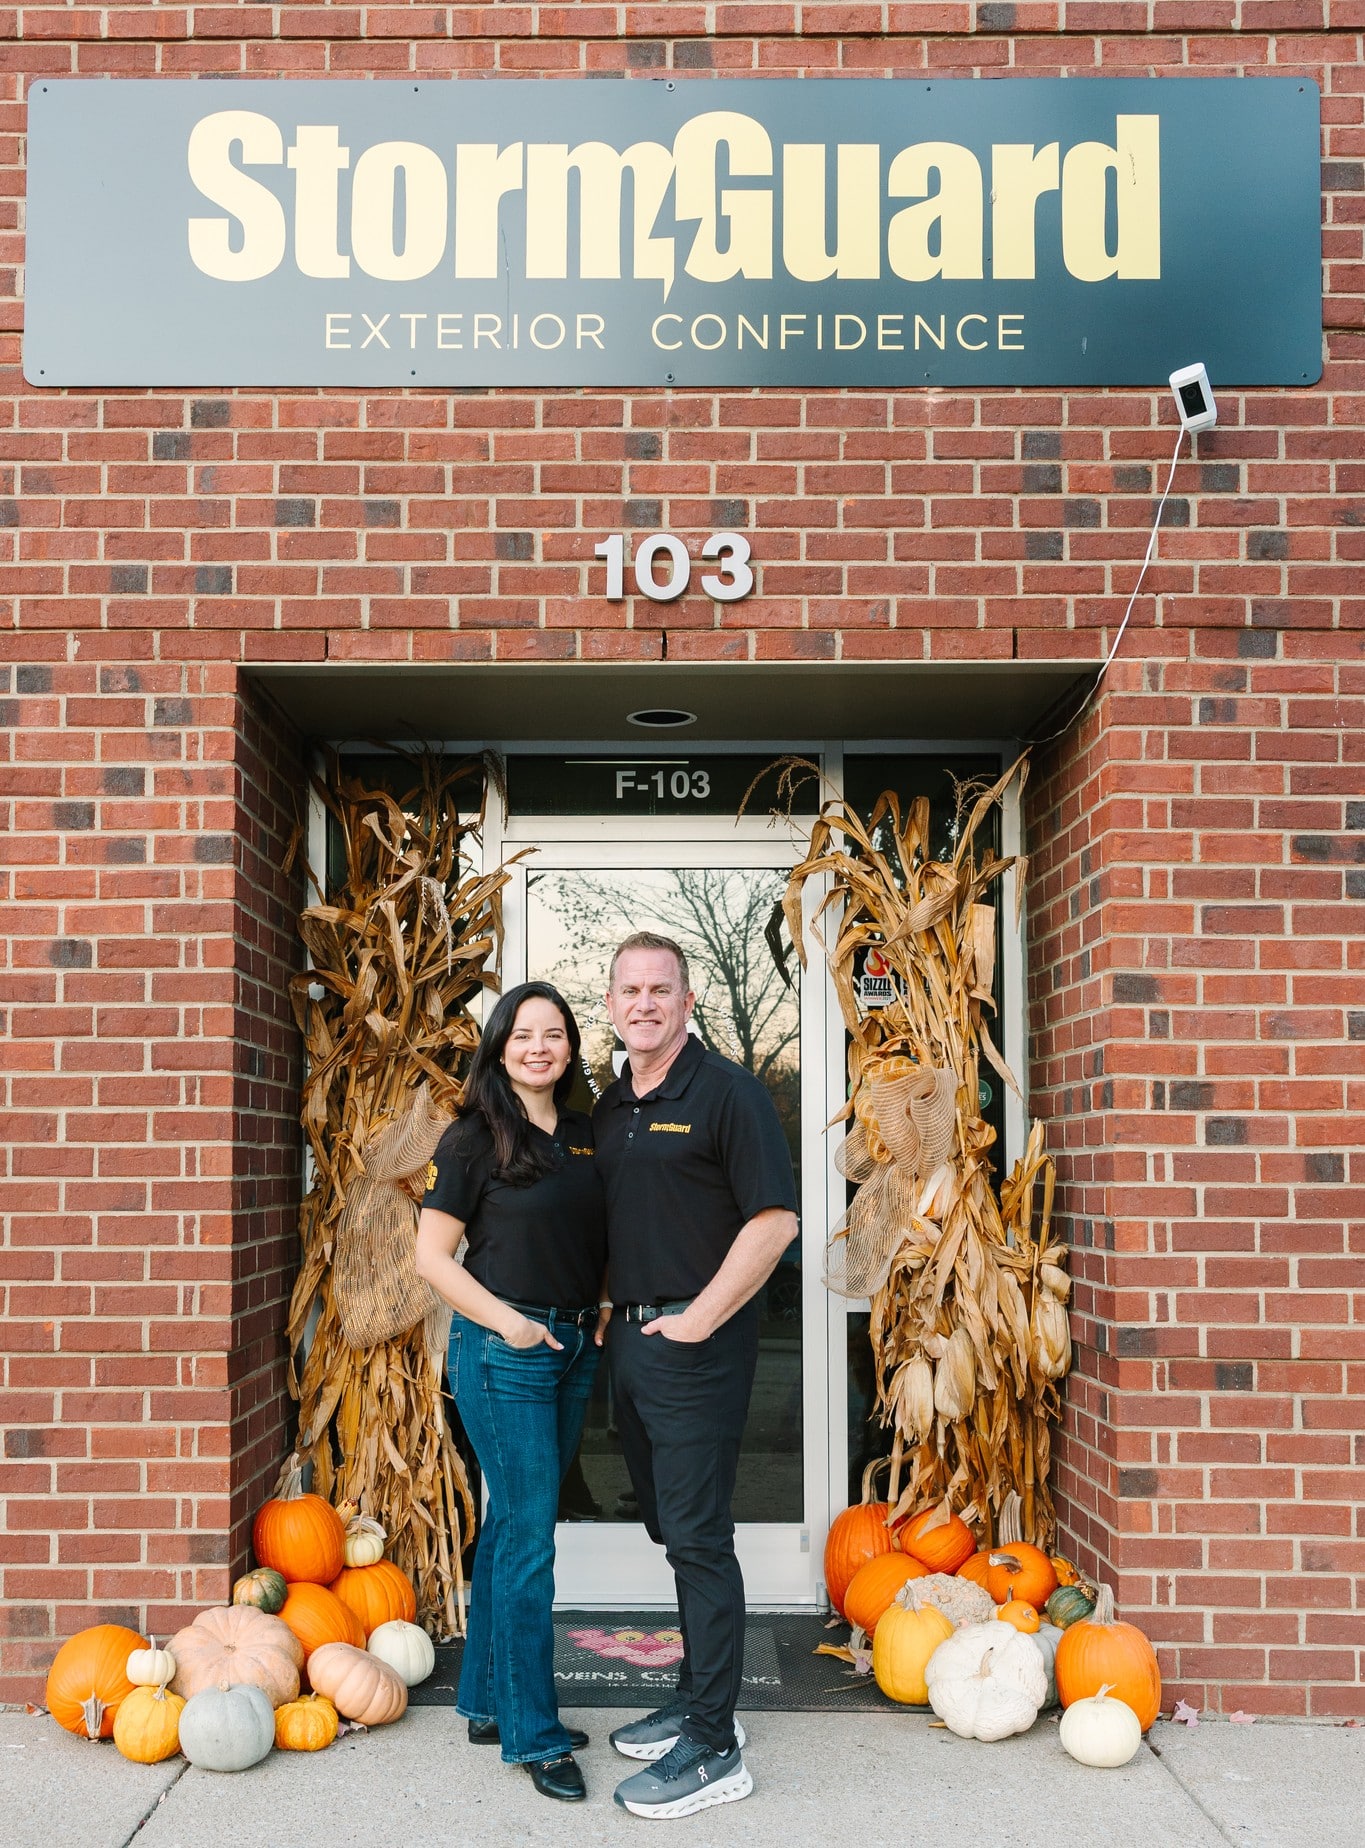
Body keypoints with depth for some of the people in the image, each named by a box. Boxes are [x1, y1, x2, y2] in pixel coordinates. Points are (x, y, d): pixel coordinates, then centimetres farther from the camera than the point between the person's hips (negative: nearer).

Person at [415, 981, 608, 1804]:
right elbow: (432, 1252, -9)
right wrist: (505, 1321, -14)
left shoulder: (585, 1135, 9)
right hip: (503, 1353, -6)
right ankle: (534, 1732, 8)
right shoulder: (476, 1138, -8)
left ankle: (489, 1703, 27)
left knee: (513, 1524, 15)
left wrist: (603, 1307, 3)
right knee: (530, 1535, -3)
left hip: (575, 1350, 6)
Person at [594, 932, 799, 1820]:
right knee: (673, 1530, 16)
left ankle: (714, 1747, 3)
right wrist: (609, 1311, 13)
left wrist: (700, 1318, -16)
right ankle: (697, 1702, 29)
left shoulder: (726, 1092, -10)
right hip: (629, 1339, 8)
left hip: (695, 1341, -8)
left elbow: (775, 1219, -16)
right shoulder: (610, 1107, 13)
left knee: (698, 1537, -5)